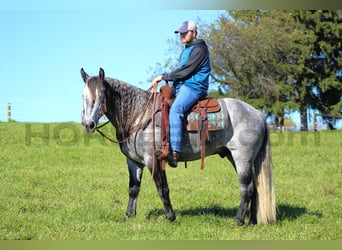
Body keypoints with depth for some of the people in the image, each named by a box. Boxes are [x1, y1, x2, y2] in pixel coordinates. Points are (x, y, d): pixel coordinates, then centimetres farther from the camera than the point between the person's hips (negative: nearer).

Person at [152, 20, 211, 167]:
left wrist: (164, 77, -10)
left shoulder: (199, 49, -7)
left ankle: (174, 152, -42)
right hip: (181, 87, 11)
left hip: (193, 87, -11)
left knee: (175, 110, -33)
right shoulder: (186, 50, 25)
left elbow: (186, 71, -15)